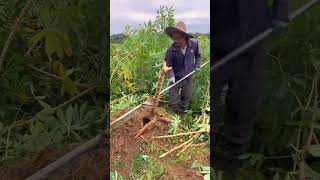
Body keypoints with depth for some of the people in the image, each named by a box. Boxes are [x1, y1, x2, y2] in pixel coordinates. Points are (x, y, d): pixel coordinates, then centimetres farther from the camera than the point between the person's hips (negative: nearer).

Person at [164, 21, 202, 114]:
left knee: (186, 98, 20)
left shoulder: (194, 44, -15)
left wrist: (197, 66, 1)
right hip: (176, 78, -2)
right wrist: (171, 76, -28)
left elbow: (198, 55, 6)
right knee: (173, 100, 6)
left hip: (189, 77, 3)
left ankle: (183, 111, 45)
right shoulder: (171, 51, -23)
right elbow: (168, 65, -14)